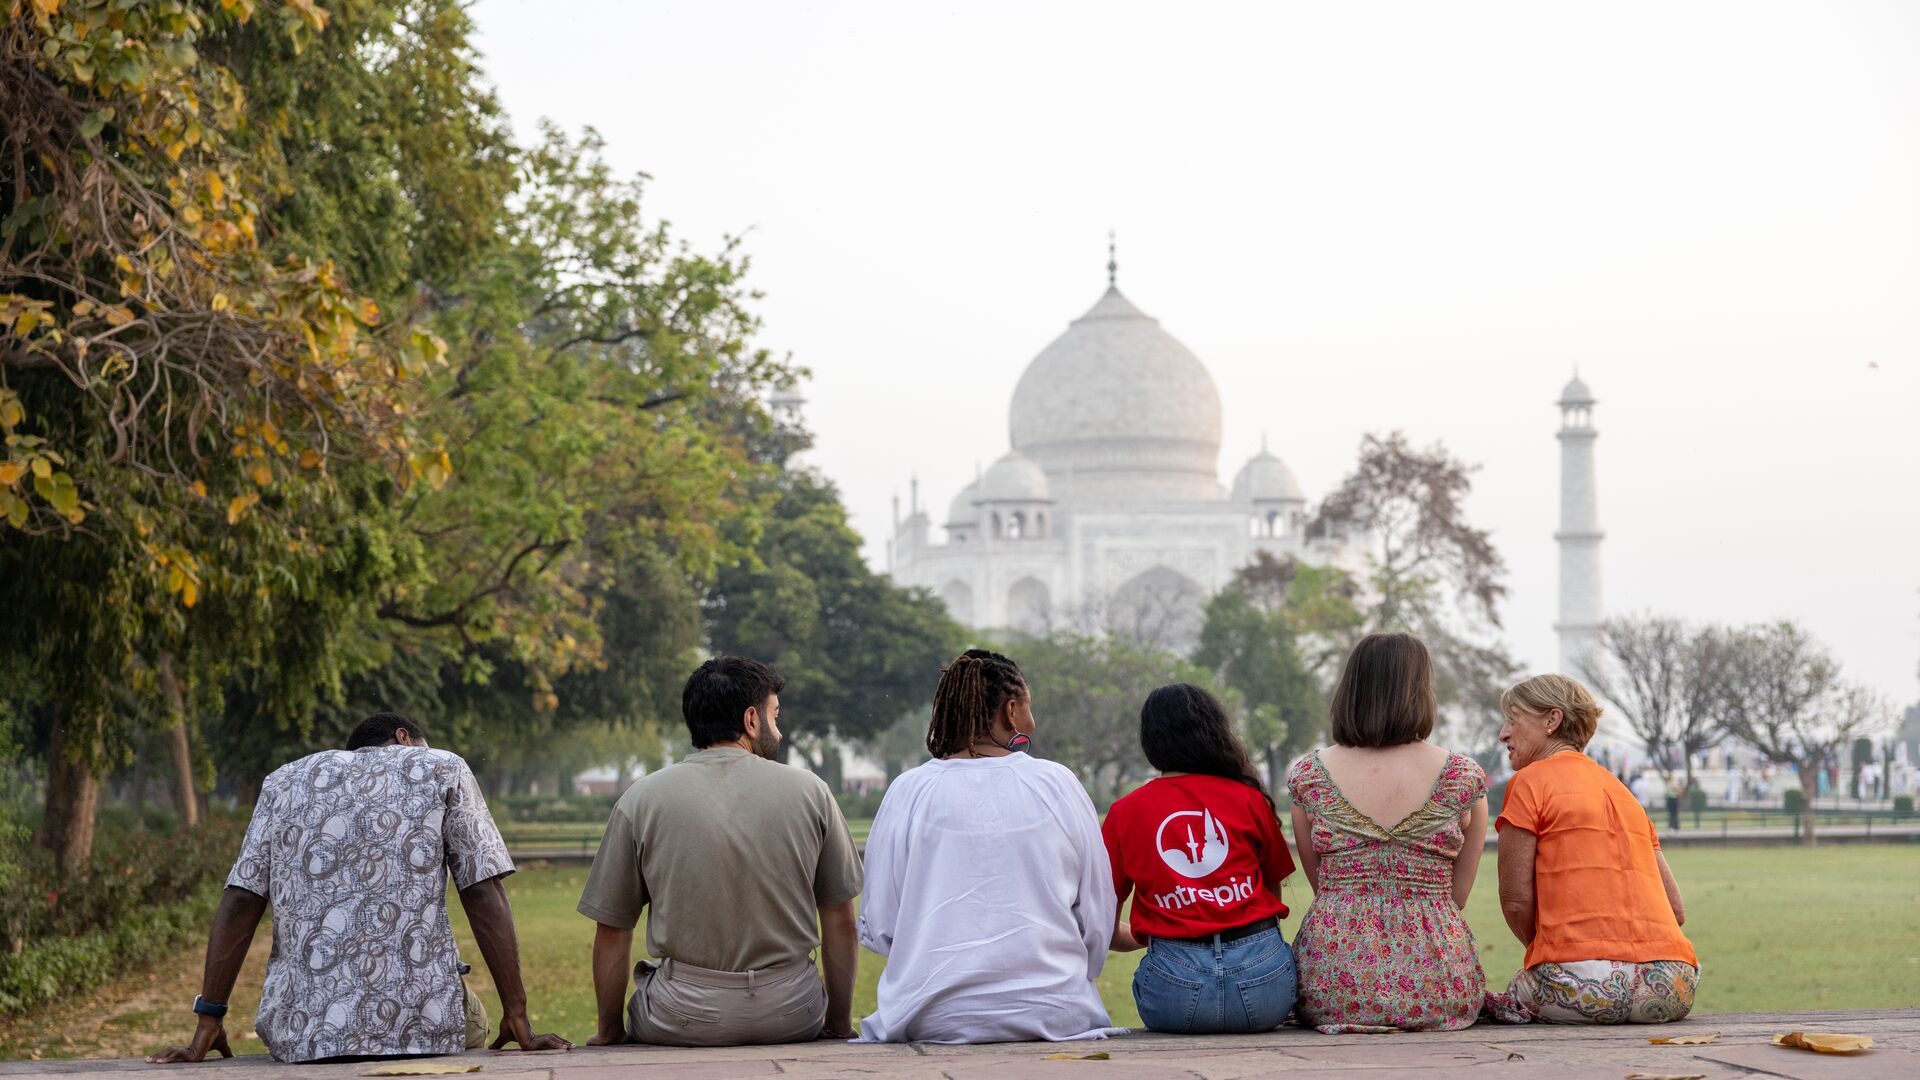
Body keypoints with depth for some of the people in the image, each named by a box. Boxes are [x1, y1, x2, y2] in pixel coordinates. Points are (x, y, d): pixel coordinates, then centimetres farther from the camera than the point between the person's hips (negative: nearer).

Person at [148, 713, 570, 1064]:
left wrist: (208, 1025, 7)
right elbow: (483, 893, 1)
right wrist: (517, 1016, -1)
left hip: (300, 1033, 2)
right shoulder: (443, 770, 10)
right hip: (419, 1027, -2)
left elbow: (240, 903, 7)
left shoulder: (284, 782, 16)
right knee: (469, 1024, 33)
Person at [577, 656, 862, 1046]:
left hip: (684, 1018, -1)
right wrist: (839, 1025, 18)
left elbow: (611, 933, 2)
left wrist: (610, 1033, 14)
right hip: (793, 1018, 1)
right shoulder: (809, 791, 2)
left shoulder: (641, 799, -1)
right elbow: (840, 920, 7)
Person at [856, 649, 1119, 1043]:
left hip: (933, 1018, 0)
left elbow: (877, 927, 3)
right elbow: (1099, 921, 7)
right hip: (1052, 1015, 1)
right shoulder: (1059, 784, 2)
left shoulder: (908, 792, 1)